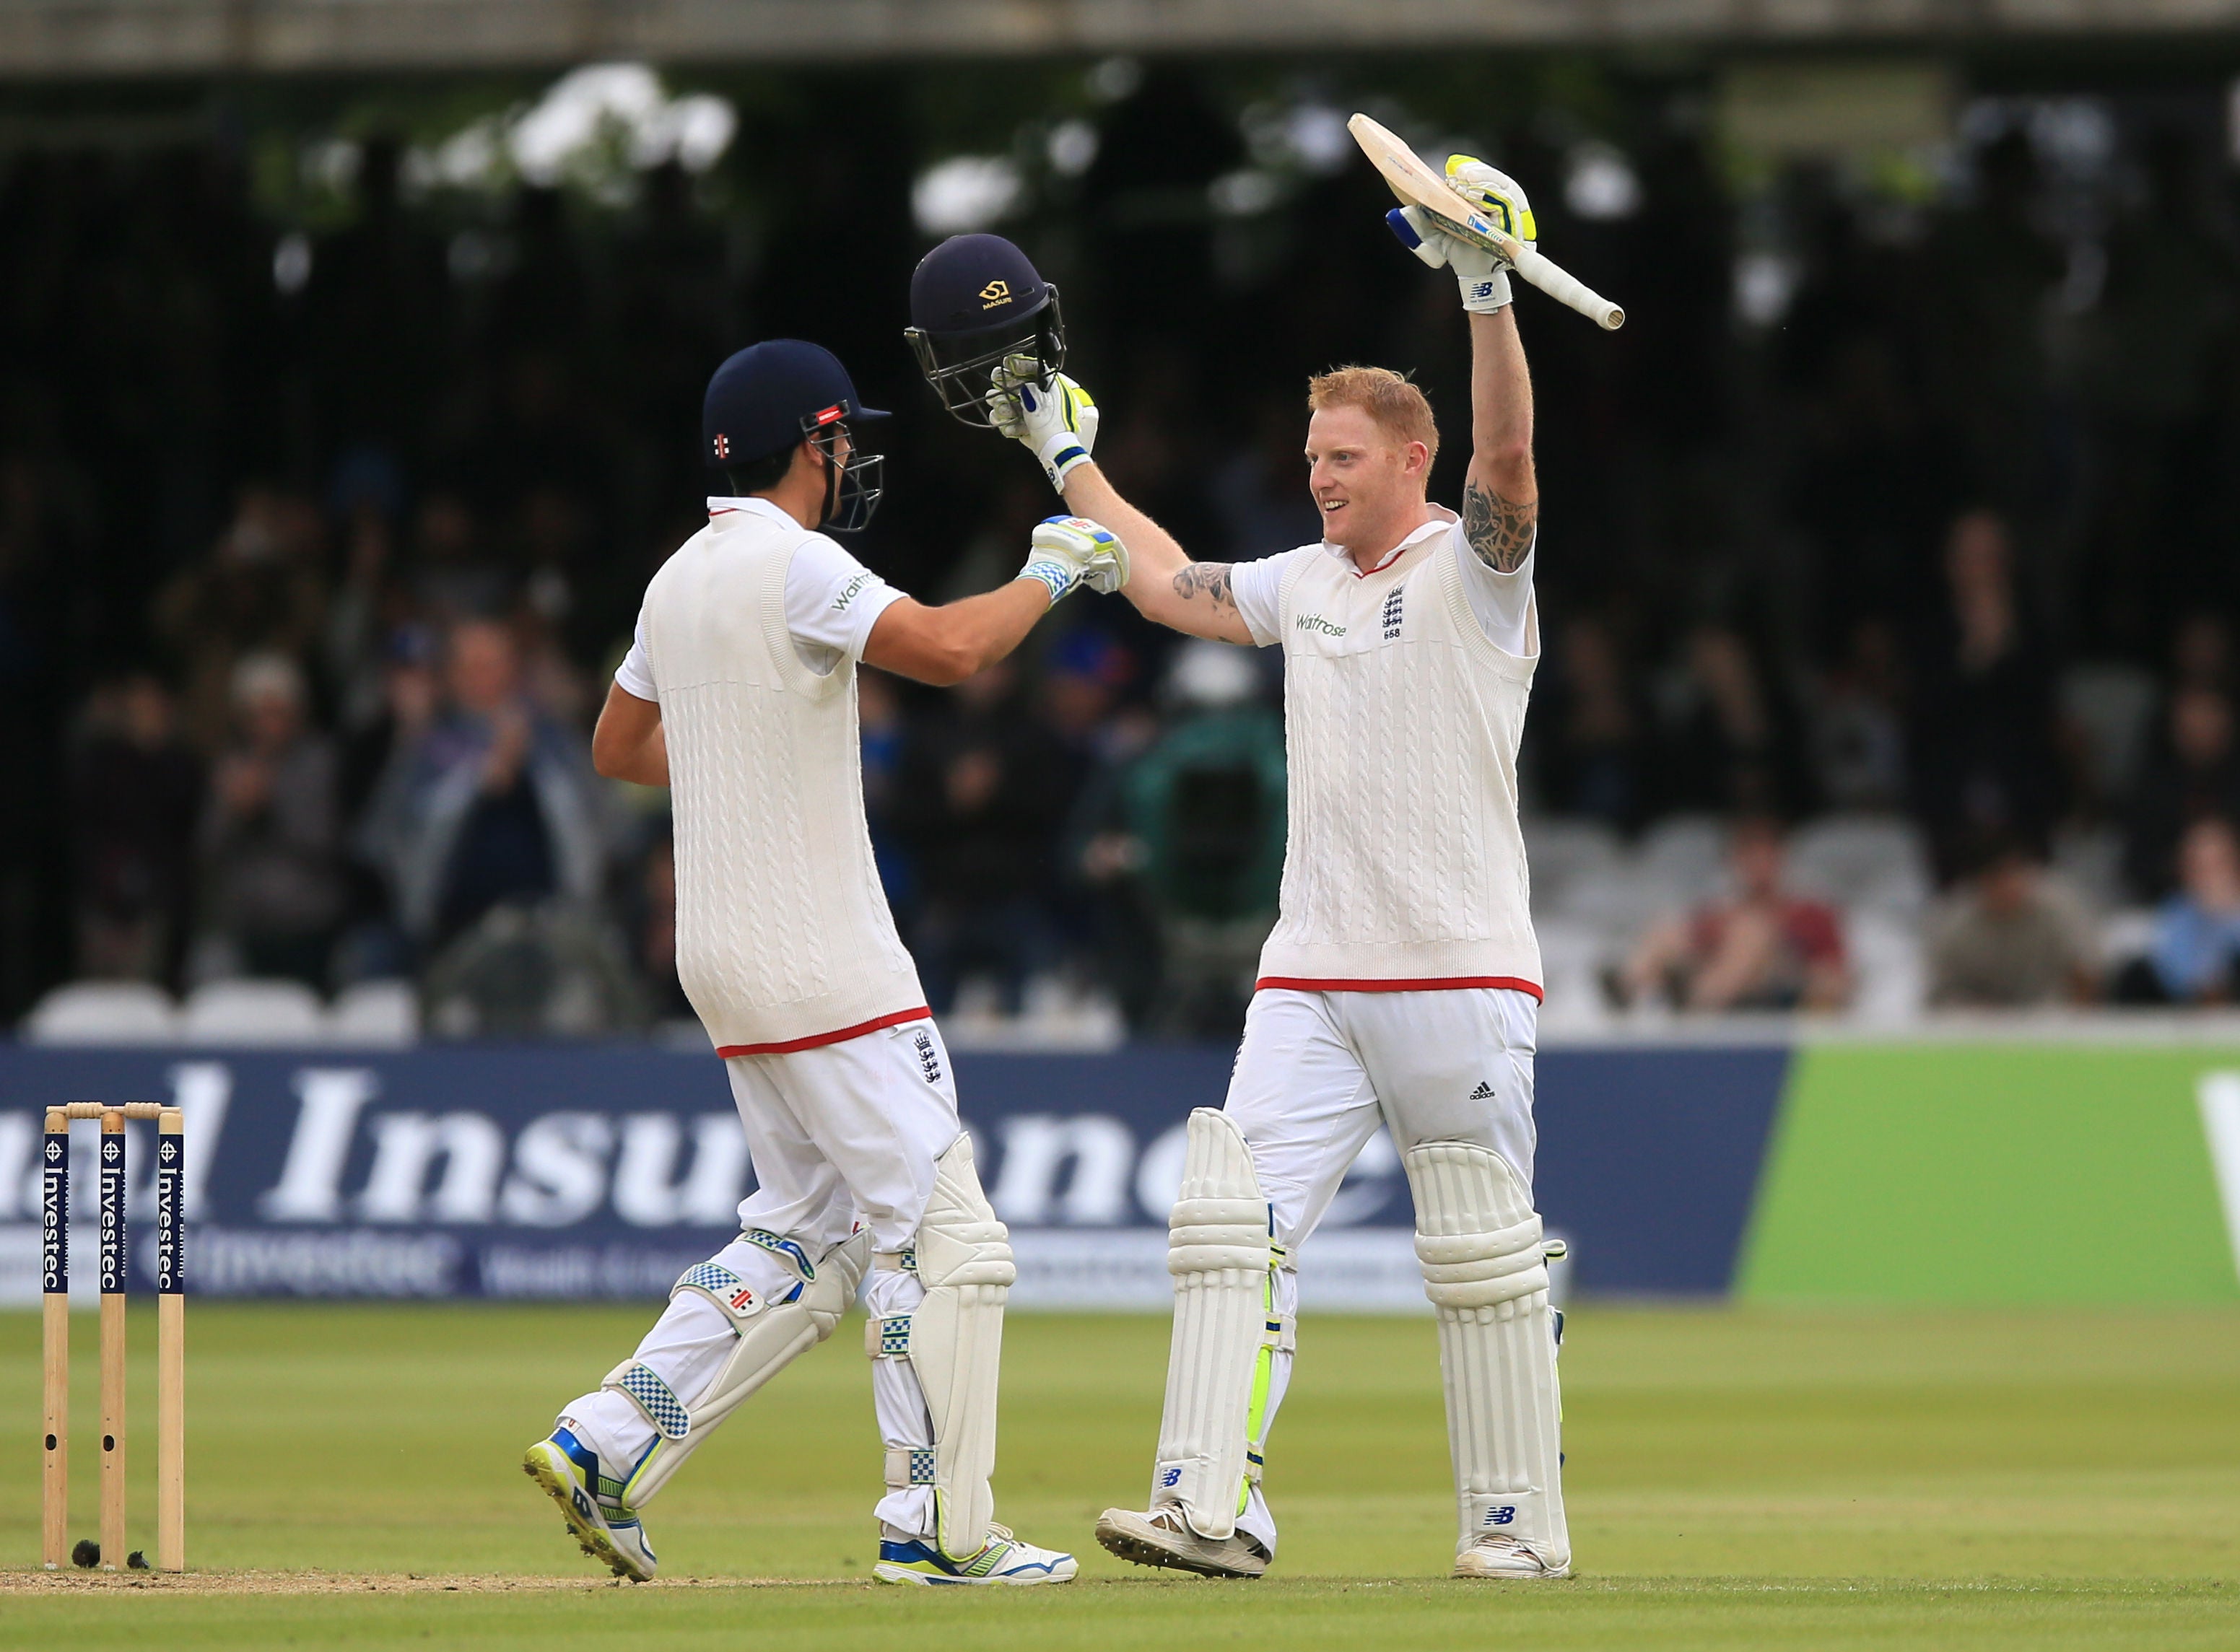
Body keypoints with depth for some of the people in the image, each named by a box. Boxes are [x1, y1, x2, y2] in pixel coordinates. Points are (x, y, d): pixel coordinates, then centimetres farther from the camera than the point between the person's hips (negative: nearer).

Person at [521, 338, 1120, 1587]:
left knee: (808, 1236, 15)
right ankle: (941, 1526, -6)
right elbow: (952, 649, -26)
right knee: (942, 1231, -5)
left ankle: (607, 1447, 7)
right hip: (818, 957, -9)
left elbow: (620, 747, 26)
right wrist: (1051, 571, -11)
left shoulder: (682, 581, 14)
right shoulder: (792, 565, -14)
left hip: (726, 960, 9)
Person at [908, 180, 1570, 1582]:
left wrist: (1489, 293, -35)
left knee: (1482, 1255, -2)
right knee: (1237, 1219, -6)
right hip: (1312, 978, 6)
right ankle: (1216, 1507, -11)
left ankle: (1521, 1519, 8)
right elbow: (1170, 585, 26)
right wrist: (1066, 454, 30)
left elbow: (1507, 457, -22)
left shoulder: (1472, 568, -4)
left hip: (1459, 973, -6)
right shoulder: (1307, 582, 16)